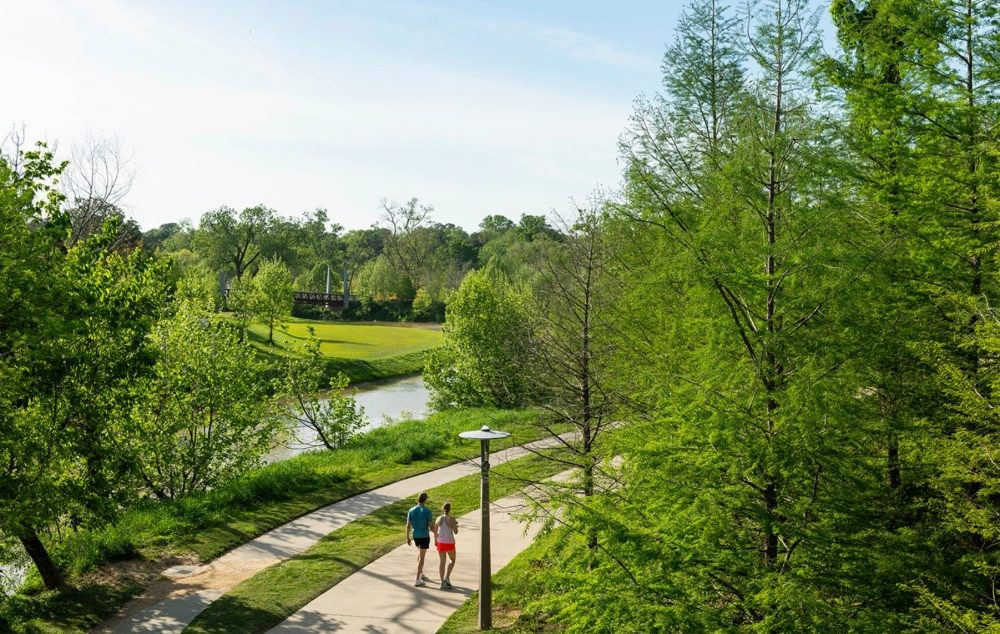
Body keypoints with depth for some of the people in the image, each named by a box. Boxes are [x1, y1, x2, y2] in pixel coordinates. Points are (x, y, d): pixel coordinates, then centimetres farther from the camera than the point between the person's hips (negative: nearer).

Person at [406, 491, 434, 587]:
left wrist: (407, 538, 10)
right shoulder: (427, 511, -15)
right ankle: (417, 580, 2)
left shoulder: (411, 511, -3)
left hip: (415, 536, 5)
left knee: (419, 553, 26)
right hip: (424, 536, -5)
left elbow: (408, 525, 0)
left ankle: (421, 574, 34)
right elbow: (431, 526, -12)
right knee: (421, 557, 1)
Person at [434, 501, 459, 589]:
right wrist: (456, 525, 13)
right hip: (450, 543, -3)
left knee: (442, 562, 14)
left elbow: (435, 531, 5)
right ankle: (447, 577, 4)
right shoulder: (452, 519, -12)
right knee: (452, 560, 20)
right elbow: (456, 532, -7)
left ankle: (442, 582, 11)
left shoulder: (439, 518, -2)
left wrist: (435, 541, 20)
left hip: (441, 543, 3)